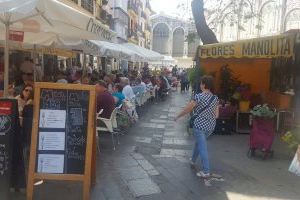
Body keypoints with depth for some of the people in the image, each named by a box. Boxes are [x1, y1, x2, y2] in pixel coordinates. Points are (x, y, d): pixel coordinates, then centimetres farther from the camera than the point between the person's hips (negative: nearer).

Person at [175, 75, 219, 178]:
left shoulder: (199, 96, -17)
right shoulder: (215, 98, 0)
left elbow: (187, 109, -10)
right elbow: (216, 115, 3)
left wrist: (177, 116, 5)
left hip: (200, 125, -7)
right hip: (211, 126, 7)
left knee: (202, 147, 1)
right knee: (199, 142, 26)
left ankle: (206, 171, 5)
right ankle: (193, 160, 44)